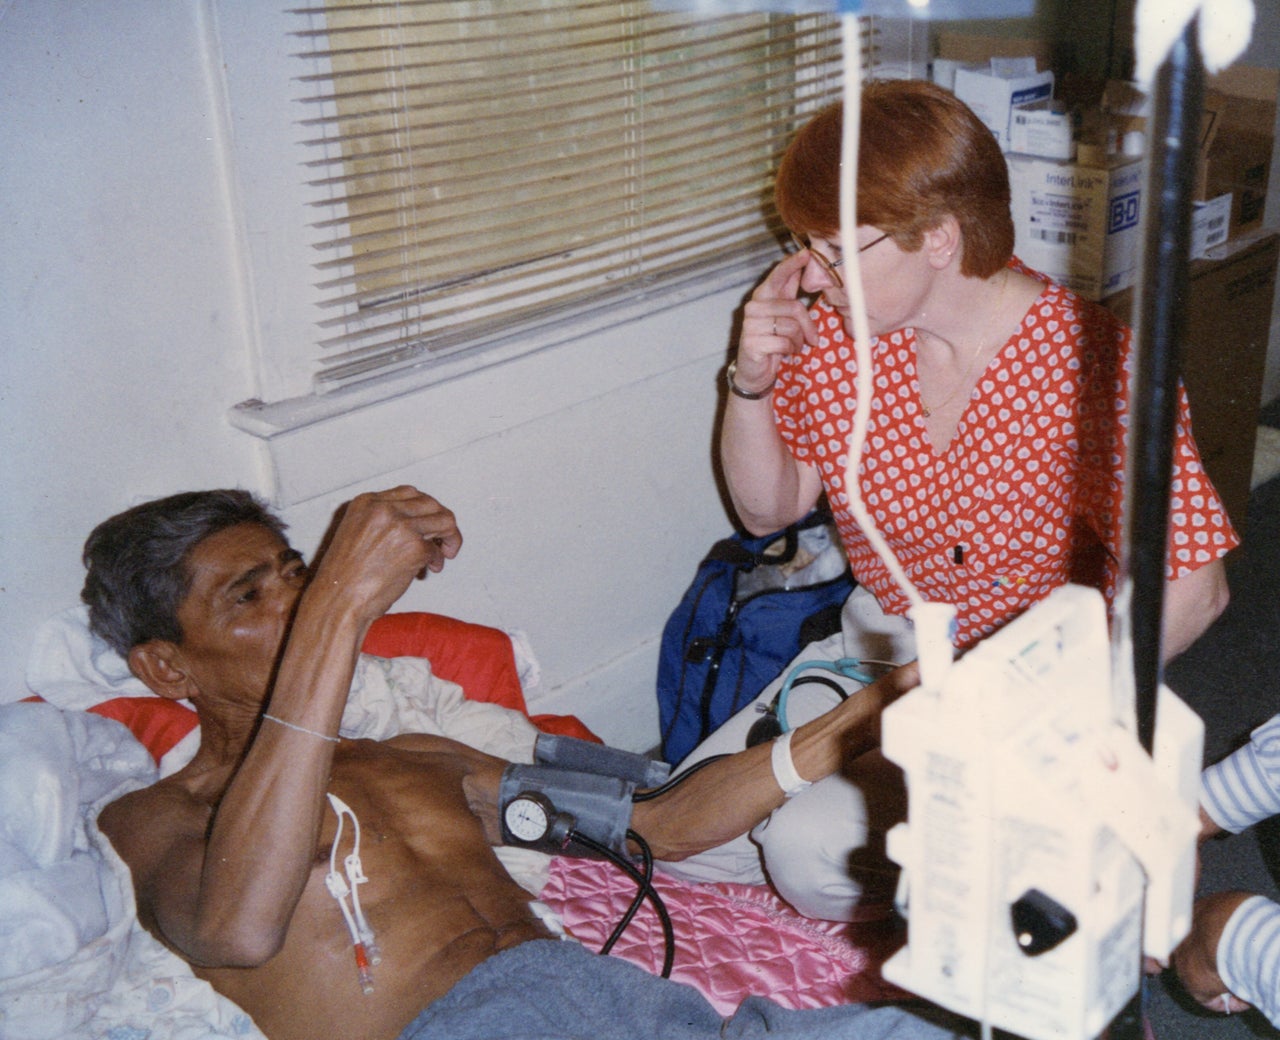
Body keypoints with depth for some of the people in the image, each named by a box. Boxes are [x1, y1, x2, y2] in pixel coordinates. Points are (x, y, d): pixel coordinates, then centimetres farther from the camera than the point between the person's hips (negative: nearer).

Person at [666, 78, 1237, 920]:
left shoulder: (1089, 364, -22)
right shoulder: (834, 331, -8)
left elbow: (1191, 589, -19)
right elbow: (769, 509, 5)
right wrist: (753, 383, -14)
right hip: (875, 651, 6)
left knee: (817, 850, -24)